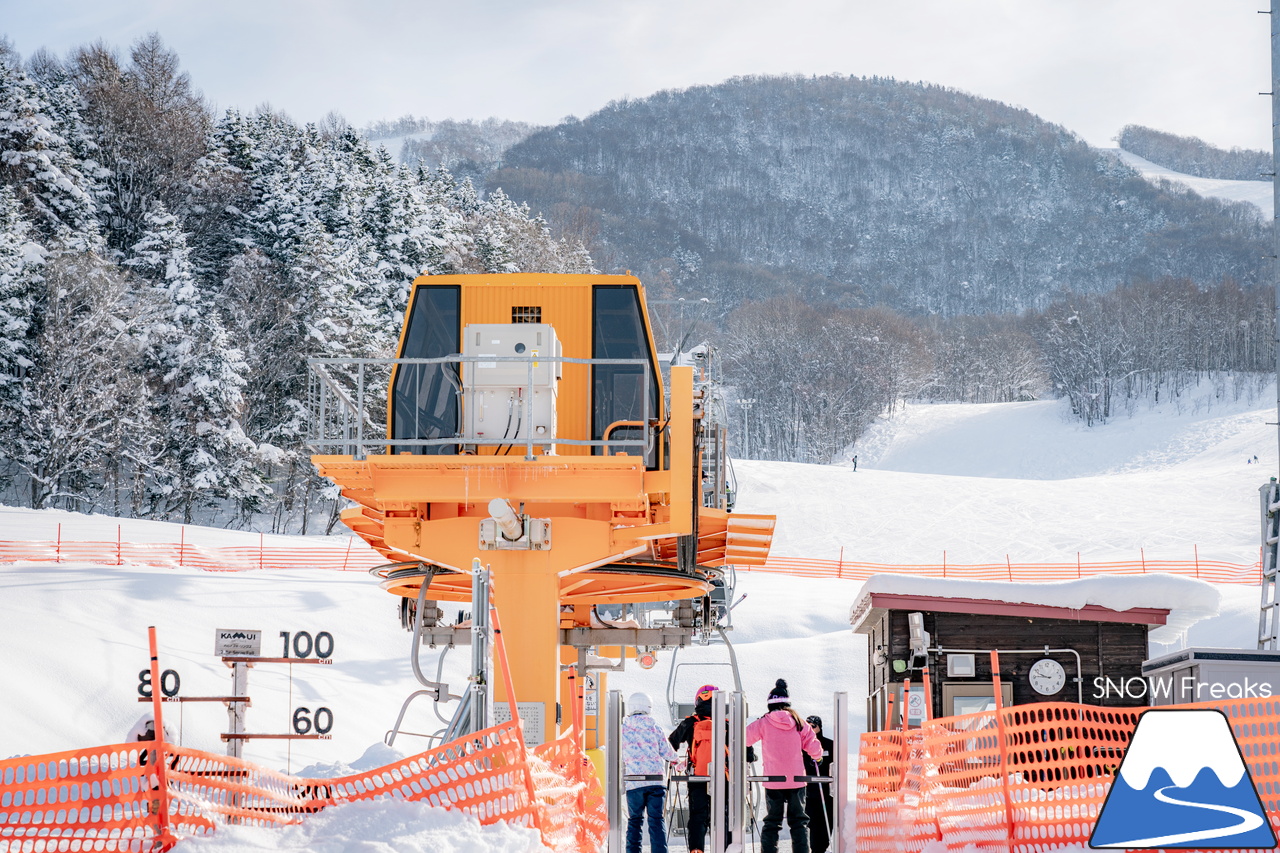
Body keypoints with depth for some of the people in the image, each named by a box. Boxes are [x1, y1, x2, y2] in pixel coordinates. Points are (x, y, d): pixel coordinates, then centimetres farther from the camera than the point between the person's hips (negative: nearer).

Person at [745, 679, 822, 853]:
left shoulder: (763, 723, -4)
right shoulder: (799, 723, 1)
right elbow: (815, 749, 2)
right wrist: (817, 755, 25)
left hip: (773, 780, -1)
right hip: (796, 780, 1)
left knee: (772, 822, 6)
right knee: (799, 822, 8)